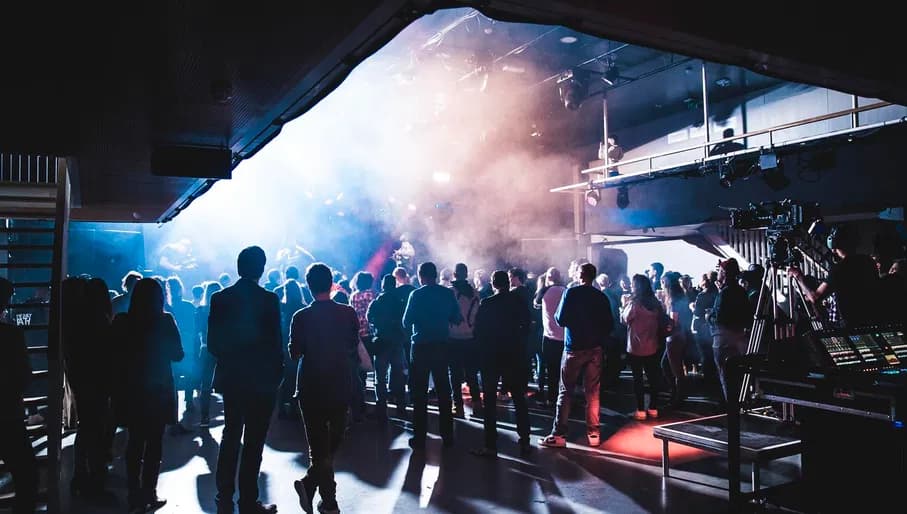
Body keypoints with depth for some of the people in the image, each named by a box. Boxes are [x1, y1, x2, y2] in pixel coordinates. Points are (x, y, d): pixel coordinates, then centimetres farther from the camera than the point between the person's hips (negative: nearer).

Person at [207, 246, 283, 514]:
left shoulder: (220, 298, -1)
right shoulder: (269, 299, -14)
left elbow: (212, 342, 1)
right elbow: (275, 343, -12)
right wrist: (278, 372, 2)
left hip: (231, 377, 5)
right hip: (261, 379, -4)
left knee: (230, 437, 17)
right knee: (254, 442, 4)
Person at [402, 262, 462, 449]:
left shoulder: (416, 295, -11)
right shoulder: (448, 293, -1)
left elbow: (407, 322, -10)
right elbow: (456, 318, 4)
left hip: (421, 346, -3)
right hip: (441, 346, 3)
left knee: (420, 393, 5)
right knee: (443, 391, 14)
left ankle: (419, 437, 8)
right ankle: (447, 435, 19)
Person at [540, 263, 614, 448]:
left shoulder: (571, 293, -8)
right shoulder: (602, 297, 3)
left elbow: (560, 320, -9)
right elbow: (610, 325, 4)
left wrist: (559, 311, 10)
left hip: (574, 348, -3)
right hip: (595, 349, 3)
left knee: (565, 391, 2)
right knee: (593, 392, 9)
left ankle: (559, 434, 1)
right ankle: (593, 433, 12)